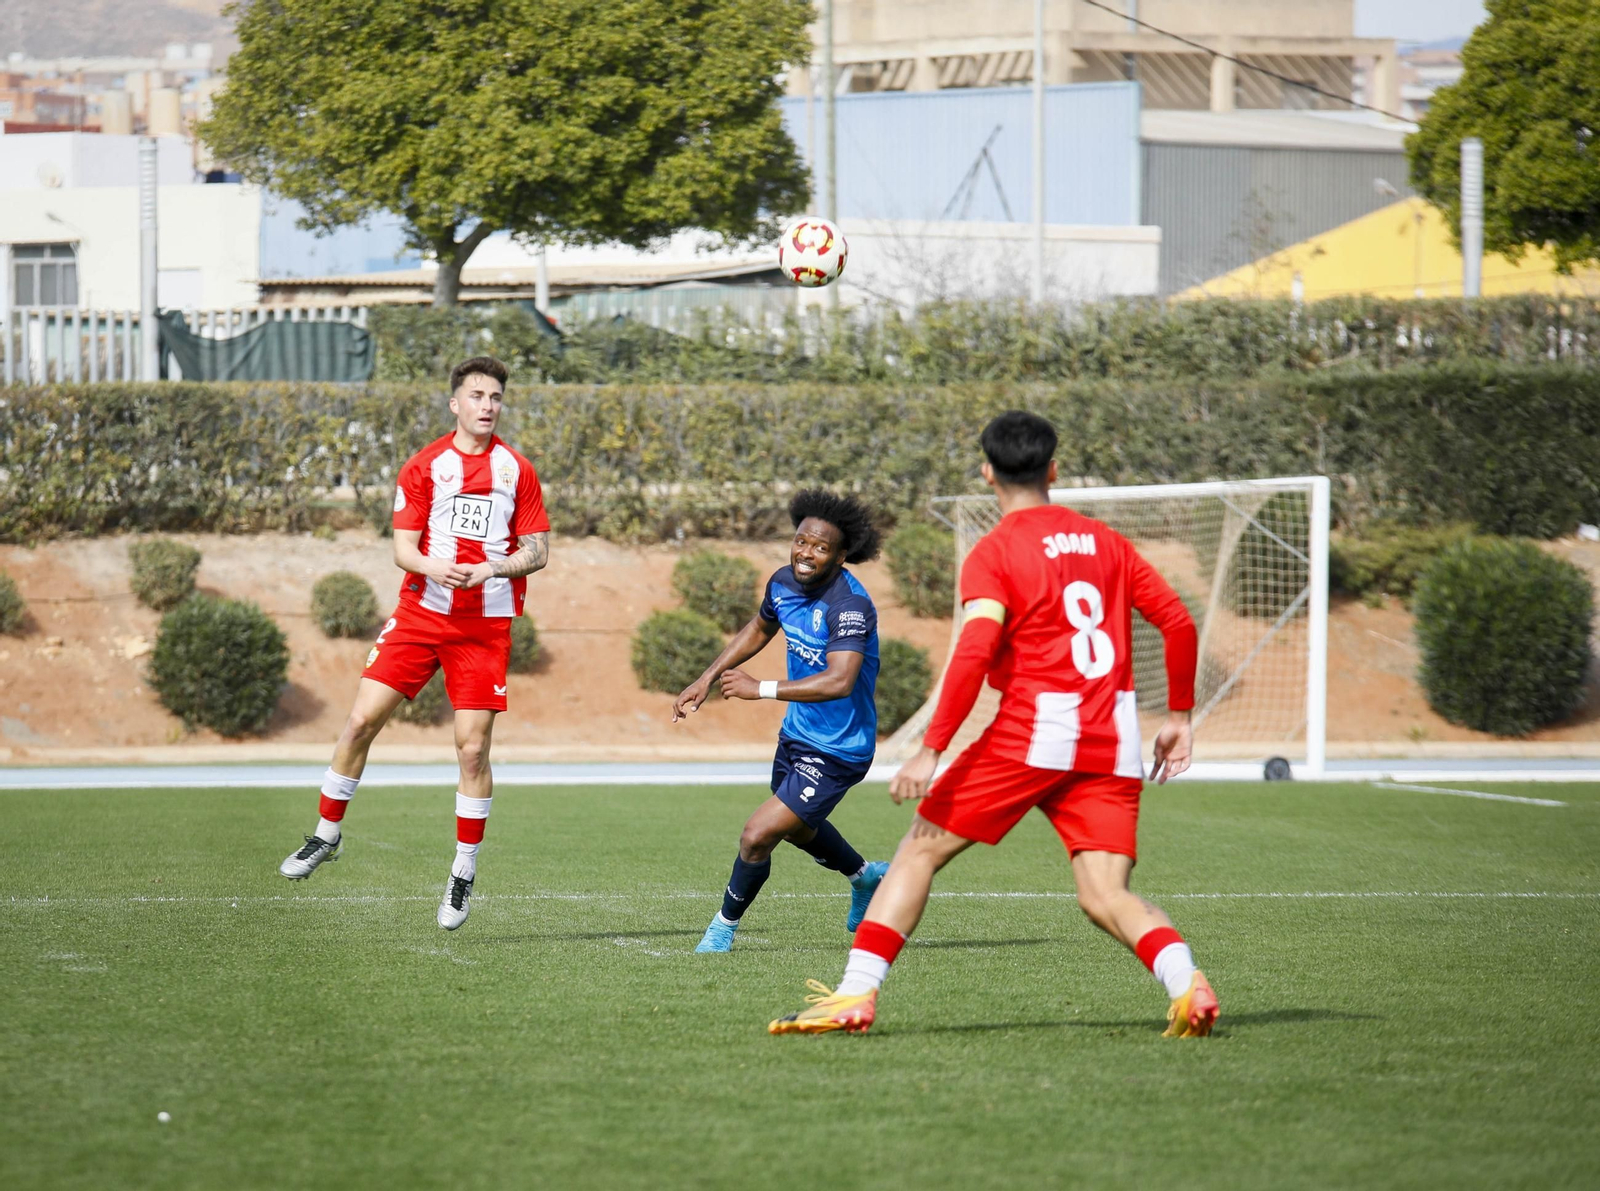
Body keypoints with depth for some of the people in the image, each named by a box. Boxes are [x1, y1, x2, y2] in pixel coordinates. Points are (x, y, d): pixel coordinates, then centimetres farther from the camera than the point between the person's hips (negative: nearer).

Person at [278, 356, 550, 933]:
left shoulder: (517, 471, 5)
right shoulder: (423, 466, 4)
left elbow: (537, 550, 4)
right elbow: (403, 546, 0)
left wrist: (489, 568, -15)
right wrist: (435, 567, -22)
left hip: (486, 624, -1)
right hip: (420, 612, 1)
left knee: (473, 748, -5)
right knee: (362, 718, -6)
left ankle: (464, 874, 8)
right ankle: (326, 835, 13)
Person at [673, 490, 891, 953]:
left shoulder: (849, 605, -30)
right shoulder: (785, 583, -5)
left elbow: (839, 681, -43)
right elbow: (759, 630, 19)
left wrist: (761, 688, -40)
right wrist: (707, 679, 14)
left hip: (835, 753, -9)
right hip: (797, 735, 9)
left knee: (757, 837, -12)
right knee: (797, 828, 32)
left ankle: (725, 925, 12)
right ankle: (866, 877, 59)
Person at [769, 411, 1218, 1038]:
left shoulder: (995, 552, -2)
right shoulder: (1106, 543, 14)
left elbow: (974, 653, -15)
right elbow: (1178, 622, 12)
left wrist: (931, 751, -17)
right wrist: (1178, 716, 21)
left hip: (1030, 731, -5)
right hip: (1112, 745, 5)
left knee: (921, 849, 6)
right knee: (1105, 896, 1)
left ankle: (856, 994, -1)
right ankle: (1185, 982, -26)